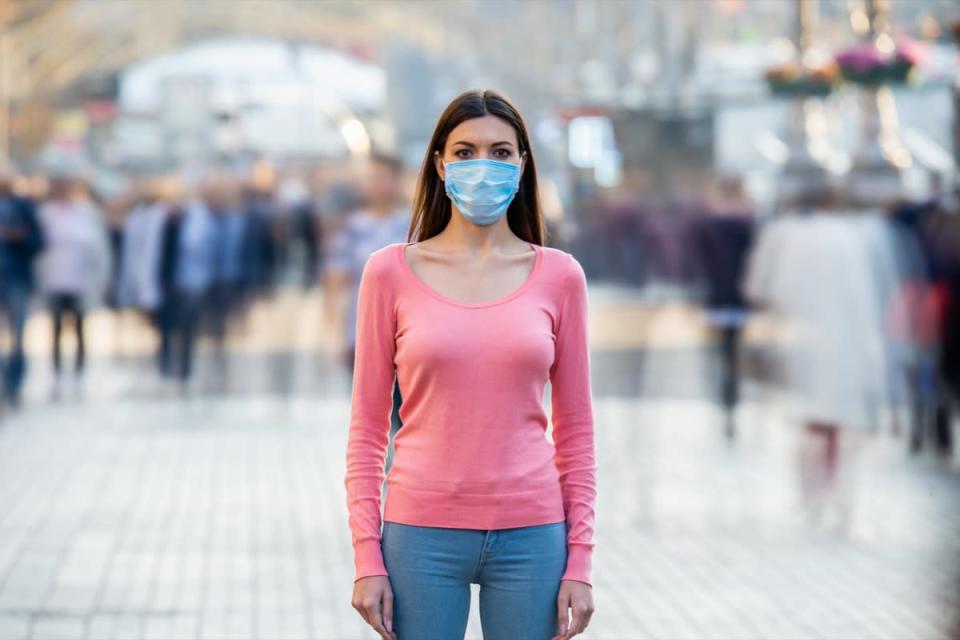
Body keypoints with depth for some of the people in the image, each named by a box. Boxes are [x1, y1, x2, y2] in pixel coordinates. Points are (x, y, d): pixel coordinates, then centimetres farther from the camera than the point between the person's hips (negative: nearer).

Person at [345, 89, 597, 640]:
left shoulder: (558, 275, 4)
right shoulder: (392, 272, 1)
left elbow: (576, 429, 6)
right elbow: (367, 428, 3)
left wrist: (580, 559, 1)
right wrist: (367, 555, -4)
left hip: (530, 534, 1)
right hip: (423, 533, -1)